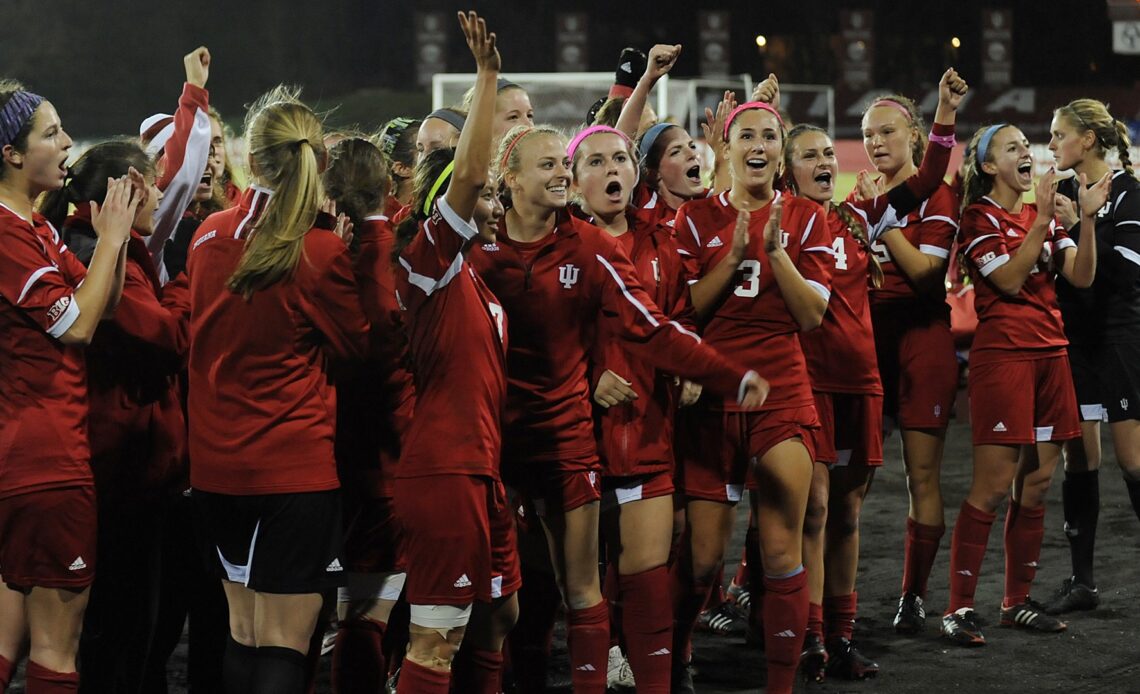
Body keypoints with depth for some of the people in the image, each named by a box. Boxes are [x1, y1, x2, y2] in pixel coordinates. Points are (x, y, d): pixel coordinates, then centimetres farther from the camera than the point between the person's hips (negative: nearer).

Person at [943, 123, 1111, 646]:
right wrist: (1043, 219, -18)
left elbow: (1081, 276, 5)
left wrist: (1087, 219, -7)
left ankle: (1017, 602, 16)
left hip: (1050, 353, 7)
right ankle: (958, 608, -6)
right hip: (1003, 353, -7)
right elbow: (1010, 279, -16)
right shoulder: (980, 217, -4)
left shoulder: (1042, 215, 16)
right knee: (994, 483, -10)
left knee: (1037, 482, 7)